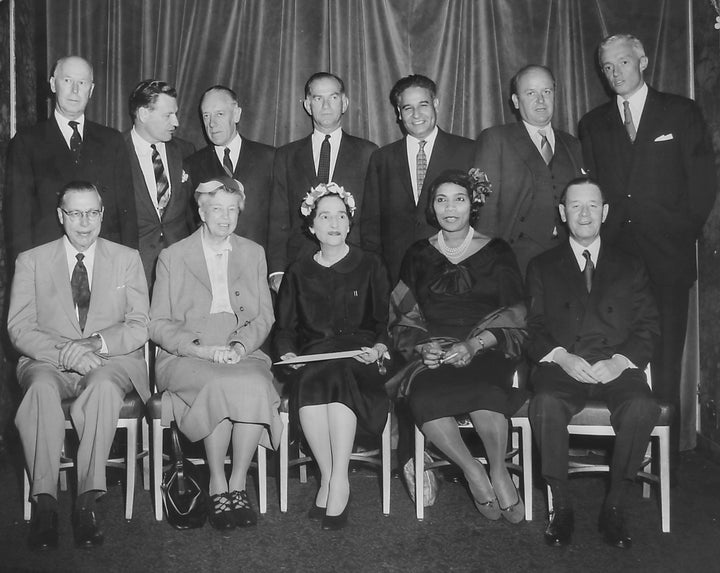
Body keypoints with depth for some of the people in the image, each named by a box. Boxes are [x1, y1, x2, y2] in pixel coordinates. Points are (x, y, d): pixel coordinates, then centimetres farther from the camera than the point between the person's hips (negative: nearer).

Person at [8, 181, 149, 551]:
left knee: (103, 386, -36)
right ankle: (44, 503, -32)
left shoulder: (127, 259, 12)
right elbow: (19, 328, 1)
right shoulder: (31, 261, 11)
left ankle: (87, 502, -34)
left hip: (111, 361, 0)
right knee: (42, 388, -35)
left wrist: (99, 343, -15)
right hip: (48, 362, 1)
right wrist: (64, 351, -17)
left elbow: (140, 326, 4)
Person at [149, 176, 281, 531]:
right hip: (185, 357, -2)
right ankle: (217, 486, -20)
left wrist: (241, 345, -9)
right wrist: (200, 347, -13)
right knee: (221, 386, -34)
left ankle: (238, 485, -21)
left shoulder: (253, 253, 17)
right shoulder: (173, 257, 9)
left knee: (256, 385, -32)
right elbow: (158, 324, 4)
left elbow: (264, 316, 12)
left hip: (242, 353, 2)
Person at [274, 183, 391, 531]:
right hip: (312, 357, 2)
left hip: (359, 357, -1)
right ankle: (333, 481, -26)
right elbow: (284, 327, 17)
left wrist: (379, 348, -9)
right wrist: (287, 353, -4)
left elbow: (384, 322, 11)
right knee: (310, 382, -34)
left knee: (336, 376, -36)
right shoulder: (298, 273, 20)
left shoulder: (370, 267, 15)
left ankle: (336, 482, -34)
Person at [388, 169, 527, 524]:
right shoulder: (419, 255, 14)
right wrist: (424, 346, -9)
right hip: (432, 353, 2)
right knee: (423, 396, -32)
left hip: (486, 352, -2)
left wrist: (473, 344, -14)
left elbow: (513, 320, 3)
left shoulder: (496, 252, 9)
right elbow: (403, 319, 12)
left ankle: (499, 471, -16)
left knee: (483, 389, -36)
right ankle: (472, 470, -15)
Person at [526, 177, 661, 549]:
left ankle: (614, 507, -14)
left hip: (616, 367, 1)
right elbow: (532, 329, 7)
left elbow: (647, 327, 10)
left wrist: (620, 360, -10)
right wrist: (561, 357, -12)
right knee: (546, 404, -33)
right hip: (561, 365, 0)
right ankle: (561, 507, -16)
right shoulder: (542, 267, 17)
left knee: (642, 407, -32)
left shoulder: (630, 267, 19)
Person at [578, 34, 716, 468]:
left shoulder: (681, 113, 9)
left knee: (664, 366, -2)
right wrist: (599, 235, 0)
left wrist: (685, 234, -1)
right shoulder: (593, 125, 16)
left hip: (666, 258, -2)